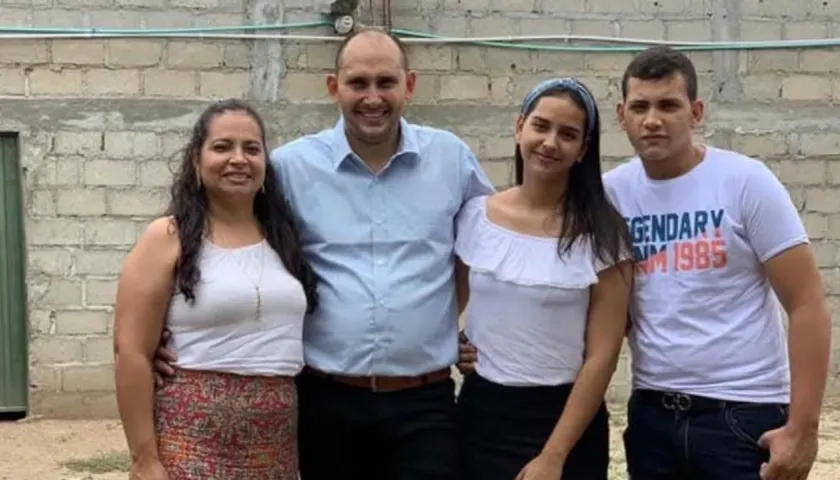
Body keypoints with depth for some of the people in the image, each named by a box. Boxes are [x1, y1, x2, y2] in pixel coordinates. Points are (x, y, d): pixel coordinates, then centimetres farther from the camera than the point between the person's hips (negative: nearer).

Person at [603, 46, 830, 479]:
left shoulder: (745, 182, -8)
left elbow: (808, 305, -9)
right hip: (651, 413, 3)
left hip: (743, 413, -3)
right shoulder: (611, 192, 1)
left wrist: (802, 427, -14)